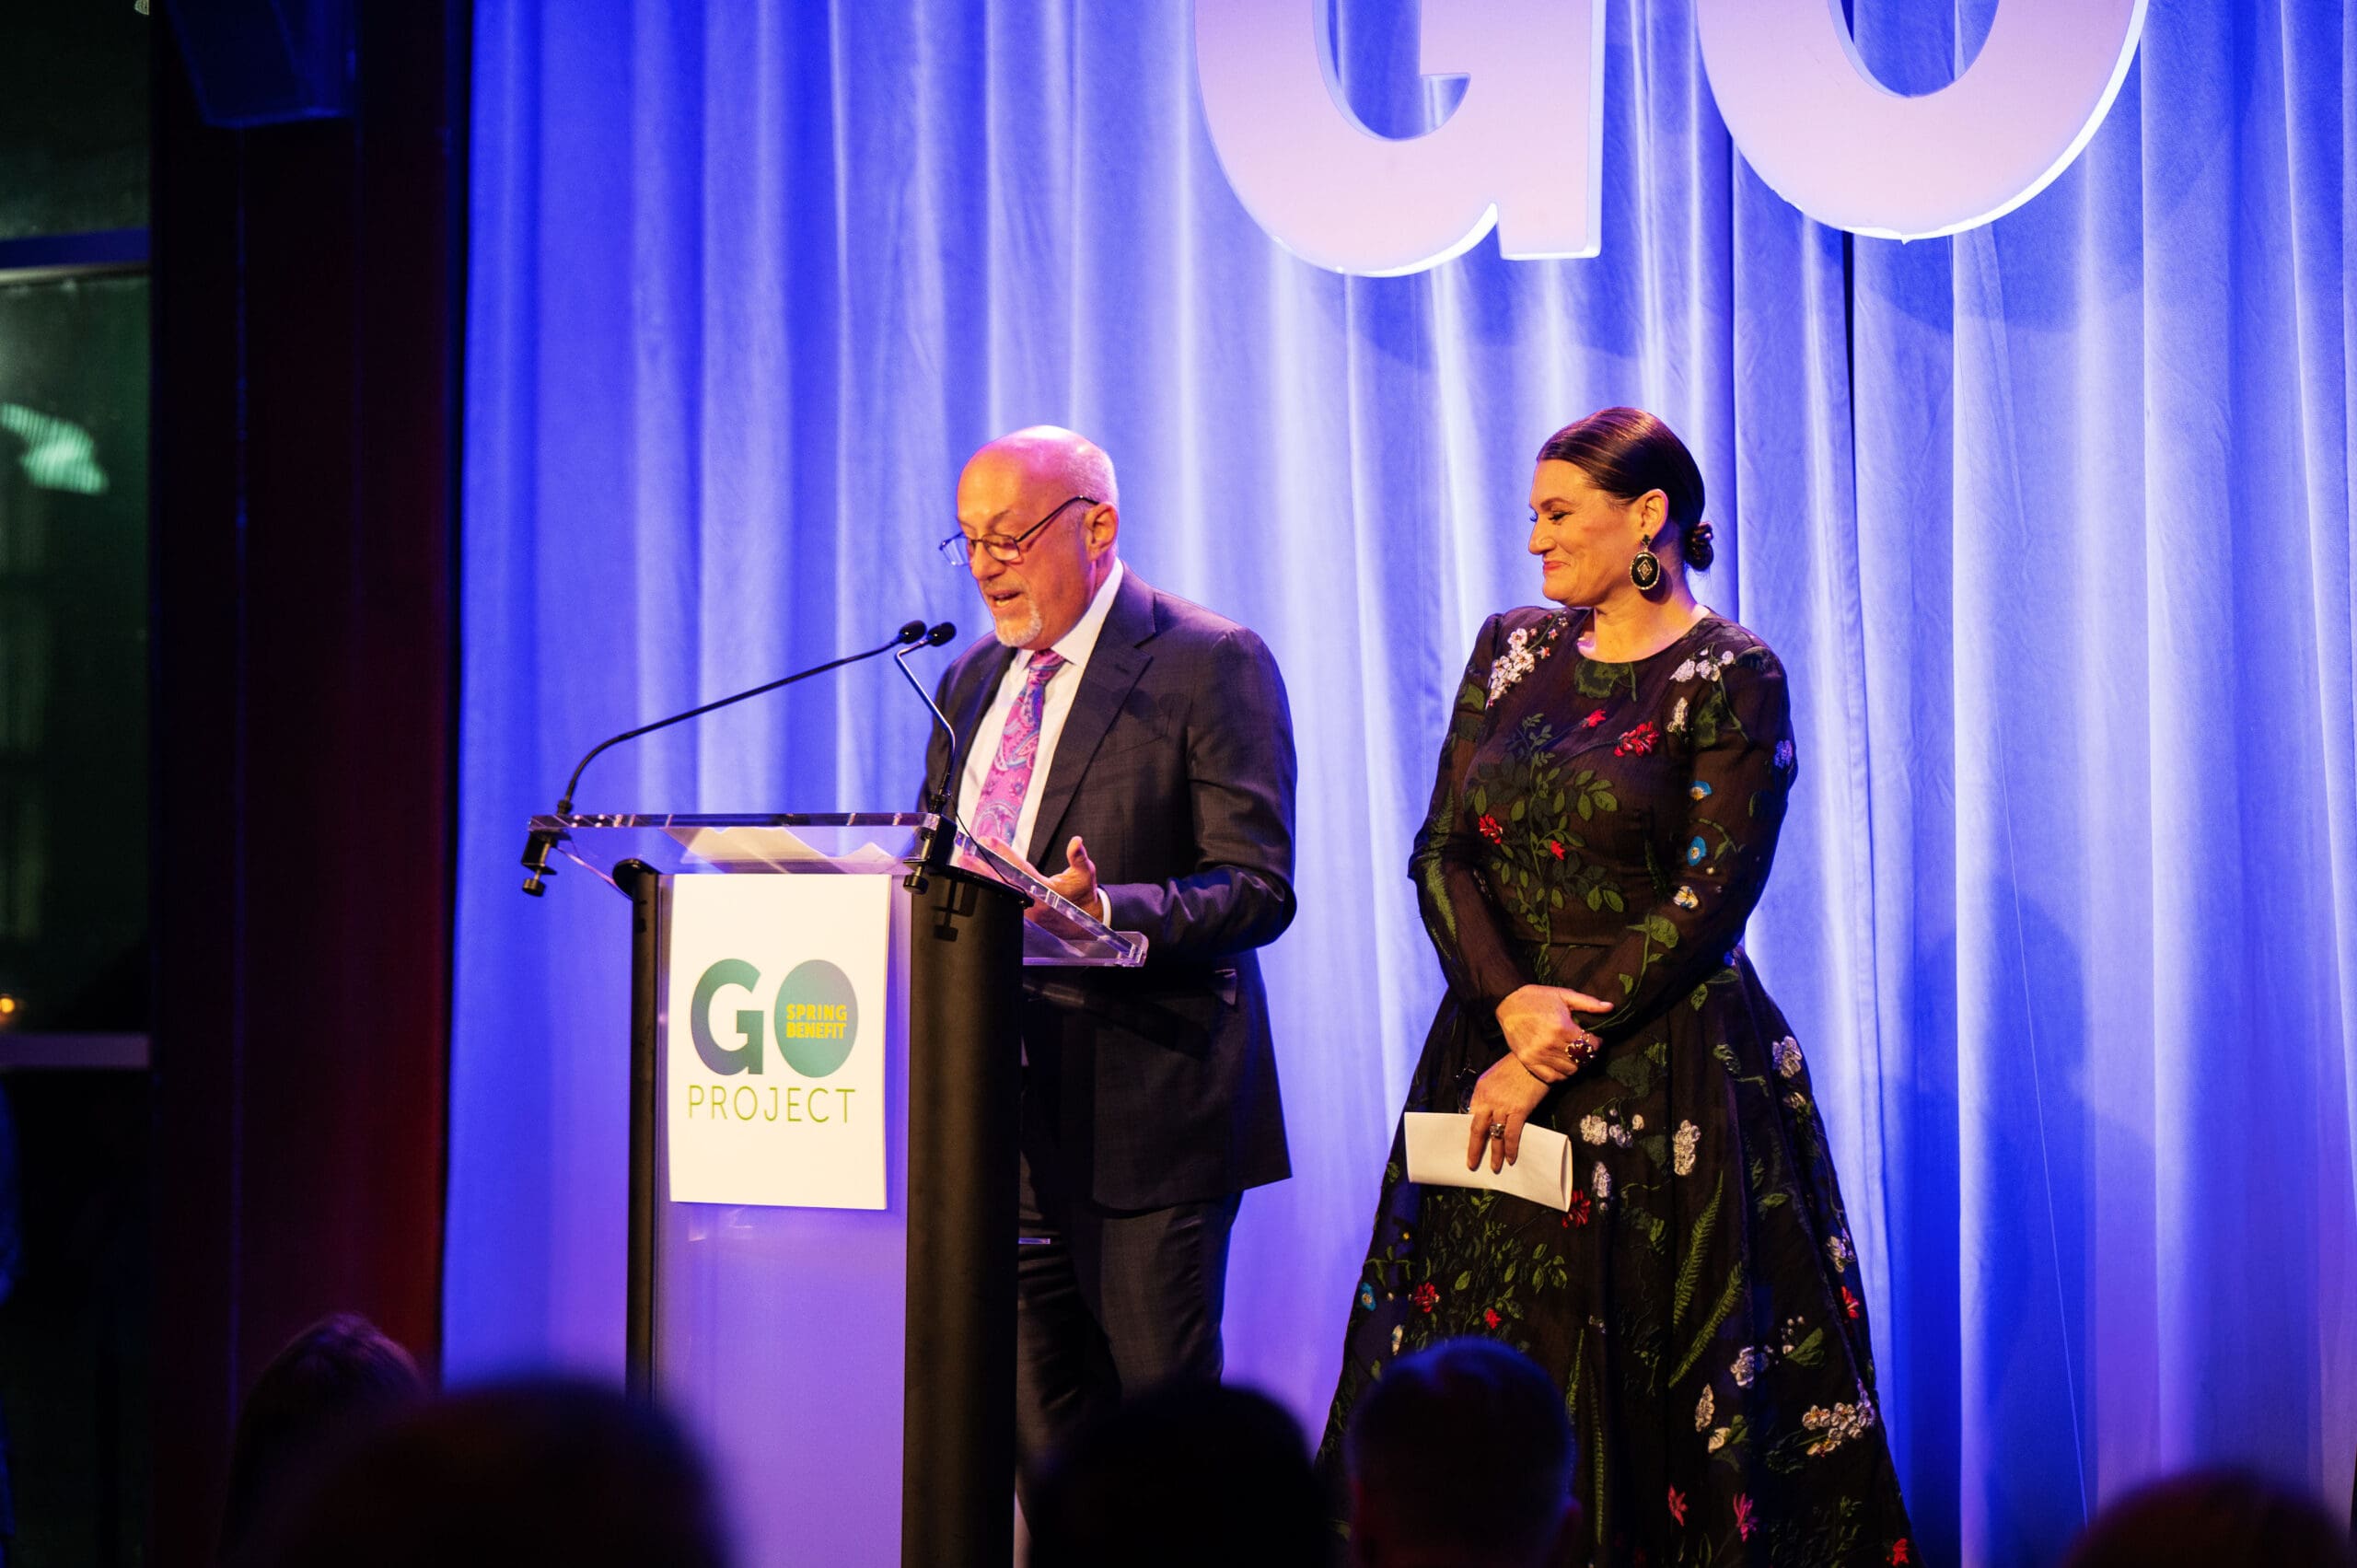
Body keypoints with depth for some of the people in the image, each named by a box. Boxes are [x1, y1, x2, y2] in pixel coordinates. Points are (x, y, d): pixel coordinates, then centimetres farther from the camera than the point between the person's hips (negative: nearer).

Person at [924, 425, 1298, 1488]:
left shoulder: (1211, 665, -6)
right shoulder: (975, 680, 17)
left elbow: (1256, 888, -12)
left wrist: (1106, 912, -29)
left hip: (1145, 1110, -7)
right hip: (1003, 1110, 7)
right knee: (1038, 1430, 7)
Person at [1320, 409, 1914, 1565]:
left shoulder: (1732, 679, -5)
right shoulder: (1511, 650, 11)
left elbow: (1706, 902, -11)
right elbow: (1441, 852, 6)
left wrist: (1553, 1059, -14)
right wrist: (1512, 1004, -12)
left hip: (1659, 1083, -5)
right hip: (1496, 1043, 5)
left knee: (1658, 1402, -5)